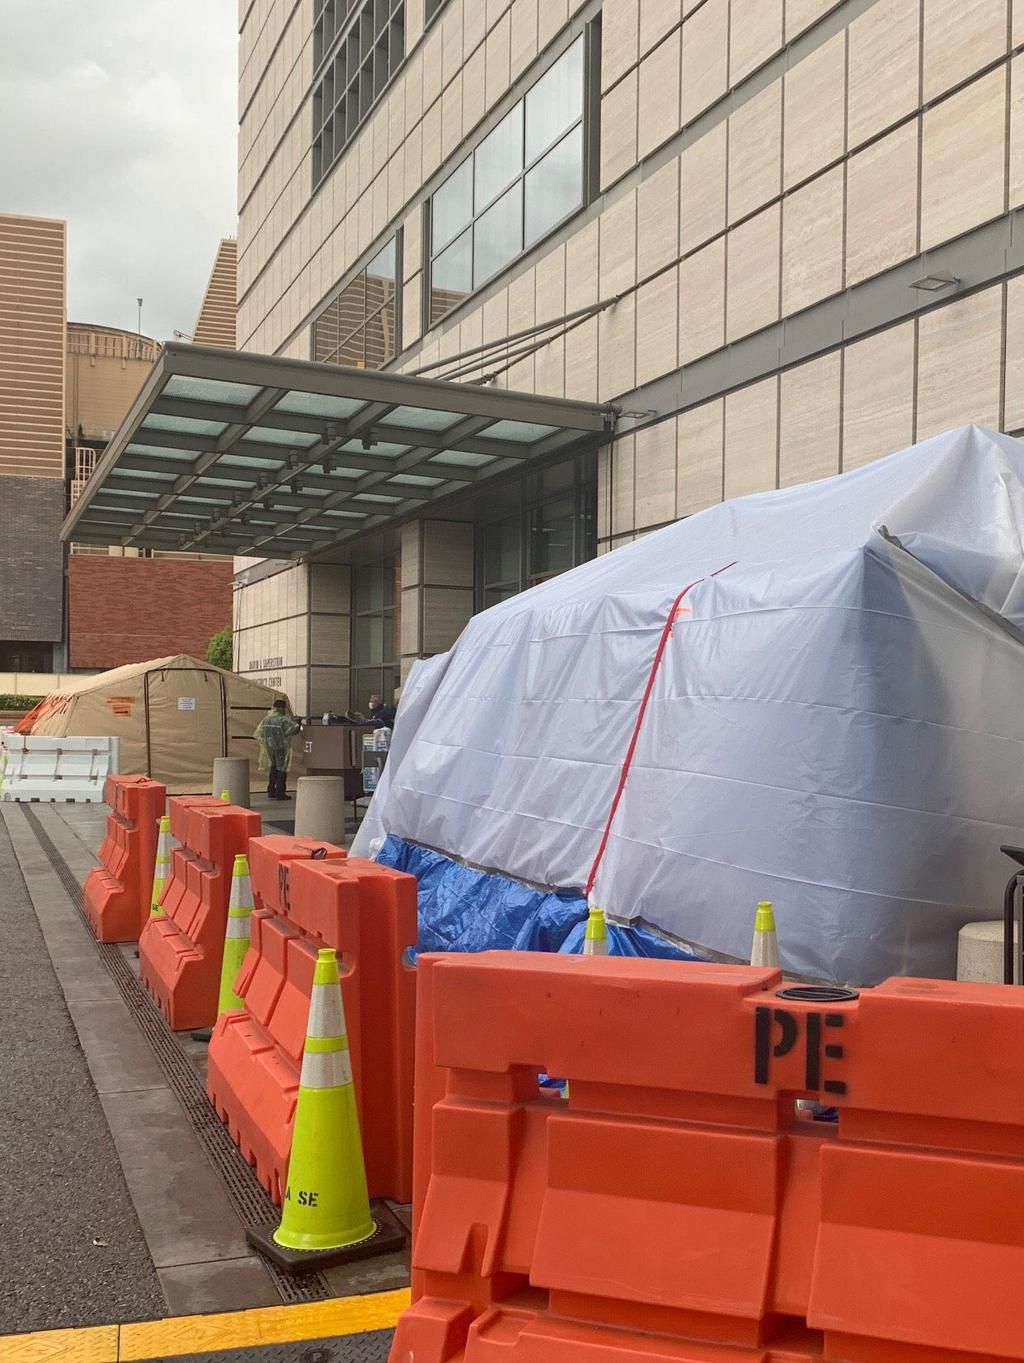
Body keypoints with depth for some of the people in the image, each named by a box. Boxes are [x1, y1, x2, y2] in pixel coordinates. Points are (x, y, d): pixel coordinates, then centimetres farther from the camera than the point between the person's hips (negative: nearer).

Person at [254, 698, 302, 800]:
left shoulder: (266, 719, 7)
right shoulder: (283, 720, -16)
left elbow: (258, 733, 12)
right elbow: (294, 729, -20)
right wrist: (296, 722, -1)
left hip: (269, 747, 7)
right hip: (281, 748, -7)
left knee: (273, 768, 20)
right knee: (282, 769, 2)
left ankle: (271, 791, 21)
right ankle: (280, 793, 1)